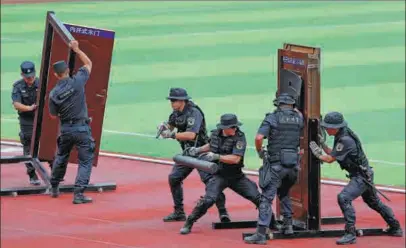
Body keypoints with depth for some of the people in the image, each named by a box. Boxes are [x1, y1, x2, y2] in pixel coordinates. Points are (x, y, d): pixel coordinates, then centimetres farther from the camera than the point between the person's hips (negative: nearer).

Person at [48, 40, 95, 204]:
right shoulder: (77, 81, -11)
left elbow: (53, 115, 6)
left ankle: (54, 188, 36)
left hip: (65, 129, 3)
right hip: (82, 129, -3)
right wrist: (76, 49, 14)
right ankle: (78, 193, -10)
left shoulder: (54, 93, -5)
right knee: (85, 161, 1)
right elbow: (88, 63, 5)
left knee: (61, 158, 23)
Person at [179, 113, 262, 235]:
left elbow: (236, 159, -26)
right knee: (208, 200, -20)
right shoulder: (216, 134, -3)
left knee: (257, 197, -4)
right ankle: (188, 224, -6)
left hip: (236, 176, 0)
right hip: (219, 176, 0)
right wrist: (198, 150, 8)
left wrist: (216, 156, -32)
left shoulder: (239, 137, -16)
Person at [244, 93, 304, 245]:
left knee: (267, 198, -5)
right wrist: (293, 110, 36)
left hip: (276, 165, -4)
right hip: (293, 164, 4)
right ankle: (288, 225, 24)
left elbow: (259, 138, -16)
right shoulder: (298, 118, 6)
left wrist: (259, 152, 0)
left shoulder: (272, 118, -5)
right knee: (284, 193, 28)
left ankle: (261, 234, -11)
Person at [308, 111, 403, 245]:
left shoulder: (346, 140, -26)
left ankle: (350, 234, -25)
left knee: (344, 198, -25)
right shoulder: (341, 136, 4)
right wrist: (322, 143, 1)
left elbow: (330, 159, -23)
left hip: (361, 177, -11)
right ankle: (395, 228, 41)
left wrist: (317, 154, -7)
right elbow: (332, 154, 11)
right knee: (374, 203, 25)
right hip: (363, 175, 11)